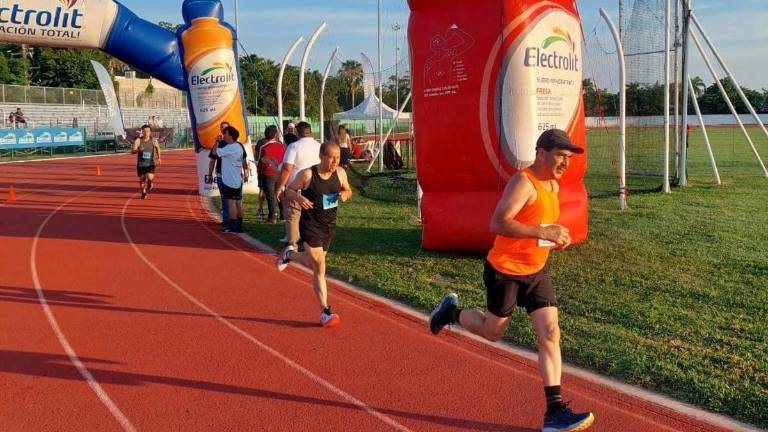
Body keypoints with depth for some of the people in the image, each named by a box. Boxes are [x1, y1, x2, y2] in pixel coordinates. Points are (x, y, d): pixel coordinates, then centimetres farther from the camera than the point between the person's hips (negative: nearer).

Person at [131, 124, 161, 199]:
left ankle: (149, 184, 17)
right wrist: (138, 150, -36)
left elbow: (158, 148, 16)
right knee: (142, 179, 10)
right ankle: (143, 192, 37)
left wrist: (158, 158, 15)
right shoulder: (138, 140, -9)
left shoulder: (154, 140, -5)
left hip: (150, 164, -1)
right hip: (141, 164, 1)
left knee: (150, 178, -20)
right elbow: (132, 151, -16)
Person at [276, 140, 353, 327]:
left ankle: (289, 254, 53)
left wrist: (345, 194, -11)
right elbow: (288, 191, -4)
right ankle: (325, 312, 1)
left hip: (329, 226, 6)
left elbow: (348, 190, 13)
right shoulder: (307, 174, -15)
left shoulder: (340, 173, -3)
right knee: (319, 268, -8)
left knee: (313, 263, 22)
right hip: (311, 226, -6)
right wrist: (298, 197, -26)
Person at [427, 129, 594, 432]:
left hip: (536, 272, 8)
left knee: (550, 334, -3)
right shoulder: (523, 183, -21)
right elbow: (498, 223, -31)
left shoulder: (553, 187, 8)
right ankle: (451, 311, 38)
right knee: (493, 331, 10)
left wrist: (557, 237, 5)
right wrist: (543, 232, -33)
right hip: (505, 271, -7)